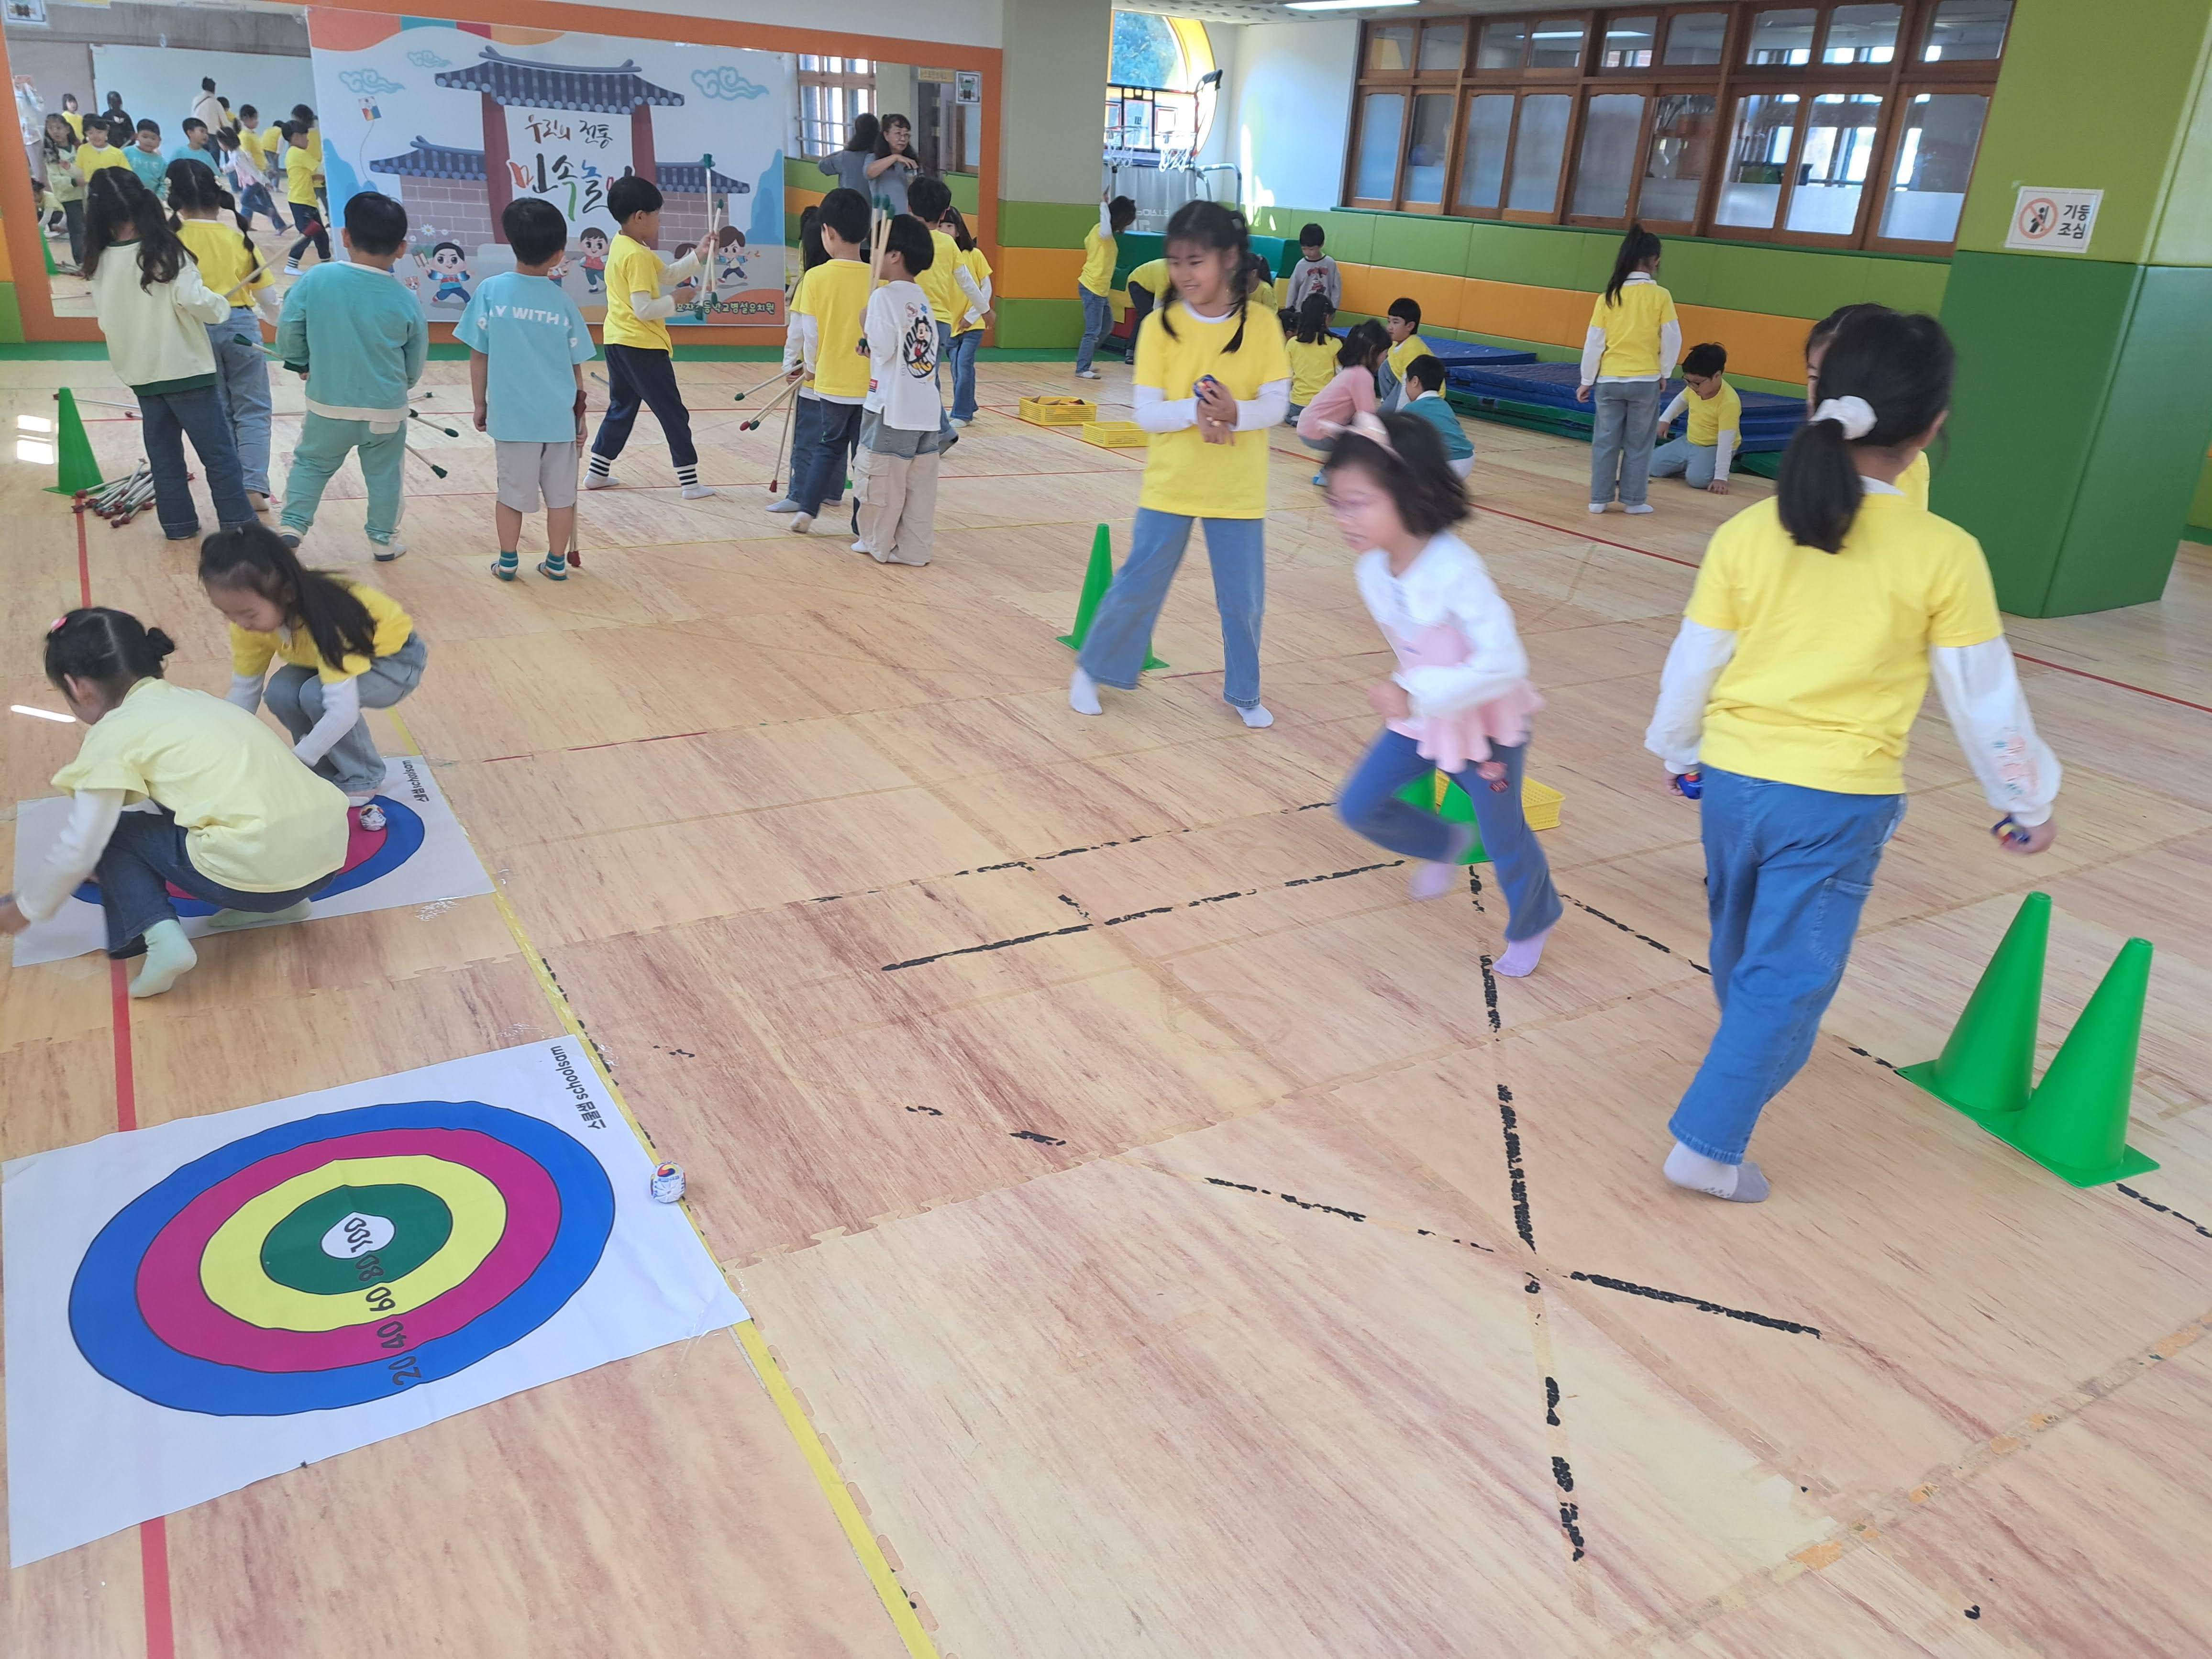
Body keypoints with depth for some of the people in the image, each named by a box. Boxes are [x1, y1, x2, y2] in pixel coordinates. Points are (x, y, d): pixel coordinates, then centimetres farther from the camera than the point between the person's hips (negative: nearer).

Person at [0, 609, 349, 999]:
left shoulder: (114, 733, 2)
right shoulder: (188, 701, 23)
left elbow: (80, 848, 4)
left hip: (259, 869, -7)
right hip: (328, 853, 7)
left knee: (111, 836, 15)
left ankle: (161, 937, -3)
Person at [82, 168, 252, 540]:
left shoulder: (101, 263, 1)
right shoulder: (164, 252, -14)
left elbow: (105, 320, 9)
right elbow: (192, 299, -26)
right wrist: (221, 306, -6)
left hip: (140, 373, 5)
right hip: (185, 369, -5)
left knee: (163, 453, 15)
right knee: (218, 452, 2)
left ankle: (178, 523, 21)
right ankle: (239, 525, 4)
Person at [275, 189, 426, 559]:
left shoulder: (316, 280, -10)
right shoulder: (406, 301, -10)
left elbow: (289, 334, -4)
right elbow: (414, 367, 1)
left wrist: (301, 363, 16)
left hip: (328, 407, 0)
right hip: (387, 410, 0)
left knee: (311, 464, 20)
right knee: (385, 475, 17)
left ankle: (293, 526, 16)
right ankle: (384, 539, 23)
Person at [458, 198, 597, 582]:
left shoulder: (490, 290, -6)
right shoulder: (562, 302, -4)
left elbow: (478, 356, -3)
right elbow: (576, 367, 2)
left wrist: (480, 405, 9)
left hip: (512, 415, 0)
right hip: (559, 417, 0)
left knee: (512, 491, 12)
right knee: (561, 493, 12)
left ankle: (507, 562, 20)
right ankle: (557, 563, 20)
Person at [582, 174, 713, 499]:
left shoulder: (623, 246, 11)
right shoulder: (638, 256, -18)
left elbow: (668, 274, 18)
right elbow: (644, 309, -23)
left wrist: (698, 257, 10)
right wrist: (674, 301, -10)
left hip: (618, 343, 9)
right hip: (643, 347, -9)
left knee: (621, 408, 19)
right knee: (673, 413, -2)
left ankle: (597, 473, 21)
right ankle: (690, 482, 1)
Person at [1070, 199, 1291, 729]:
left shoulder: (1262, 325, -5)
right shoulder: (1160, 325, -7)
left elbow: (1276, 405, -7)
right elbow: (1146, 413, -10)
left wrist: (1236, 412, -28)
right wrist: (1194, 410, -28)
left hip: (1238, 490, 1)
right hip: (1170, 486, -1)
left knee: (1244, 598, 10)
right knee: (1138, 585, 6)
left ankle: (1244, 692, 30)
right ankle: (1093, 670, 27)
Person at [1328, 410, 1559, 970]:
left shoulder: (1456, 572, -34)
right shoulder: (1371, 568, -13)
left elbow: (1504, 664, -38)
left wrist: (1415, 694, -41)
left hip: (1485, 724, -6)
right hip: (1421, 717, 6)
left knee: (1504, 838, 10)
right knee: (1358, 806, 4)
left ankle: (1532, 926, 41)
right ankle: (1446, 845, 34)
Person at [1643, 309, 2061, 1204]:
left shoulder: (1746, 533, -6)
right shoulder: (1945, 556, -11)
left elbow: (1692, 665, 2)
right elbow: (1985, 698, -2)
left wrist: (1677, 751, 21)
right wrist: (2027, 801, 14)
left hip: (1734, 774, 4)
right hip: (1840, 798, -4)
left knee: (1742, 945, 25)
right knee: (1789, 975, 6)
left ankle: (1755, 1051, 52)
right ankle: (1709, 1142, 5)